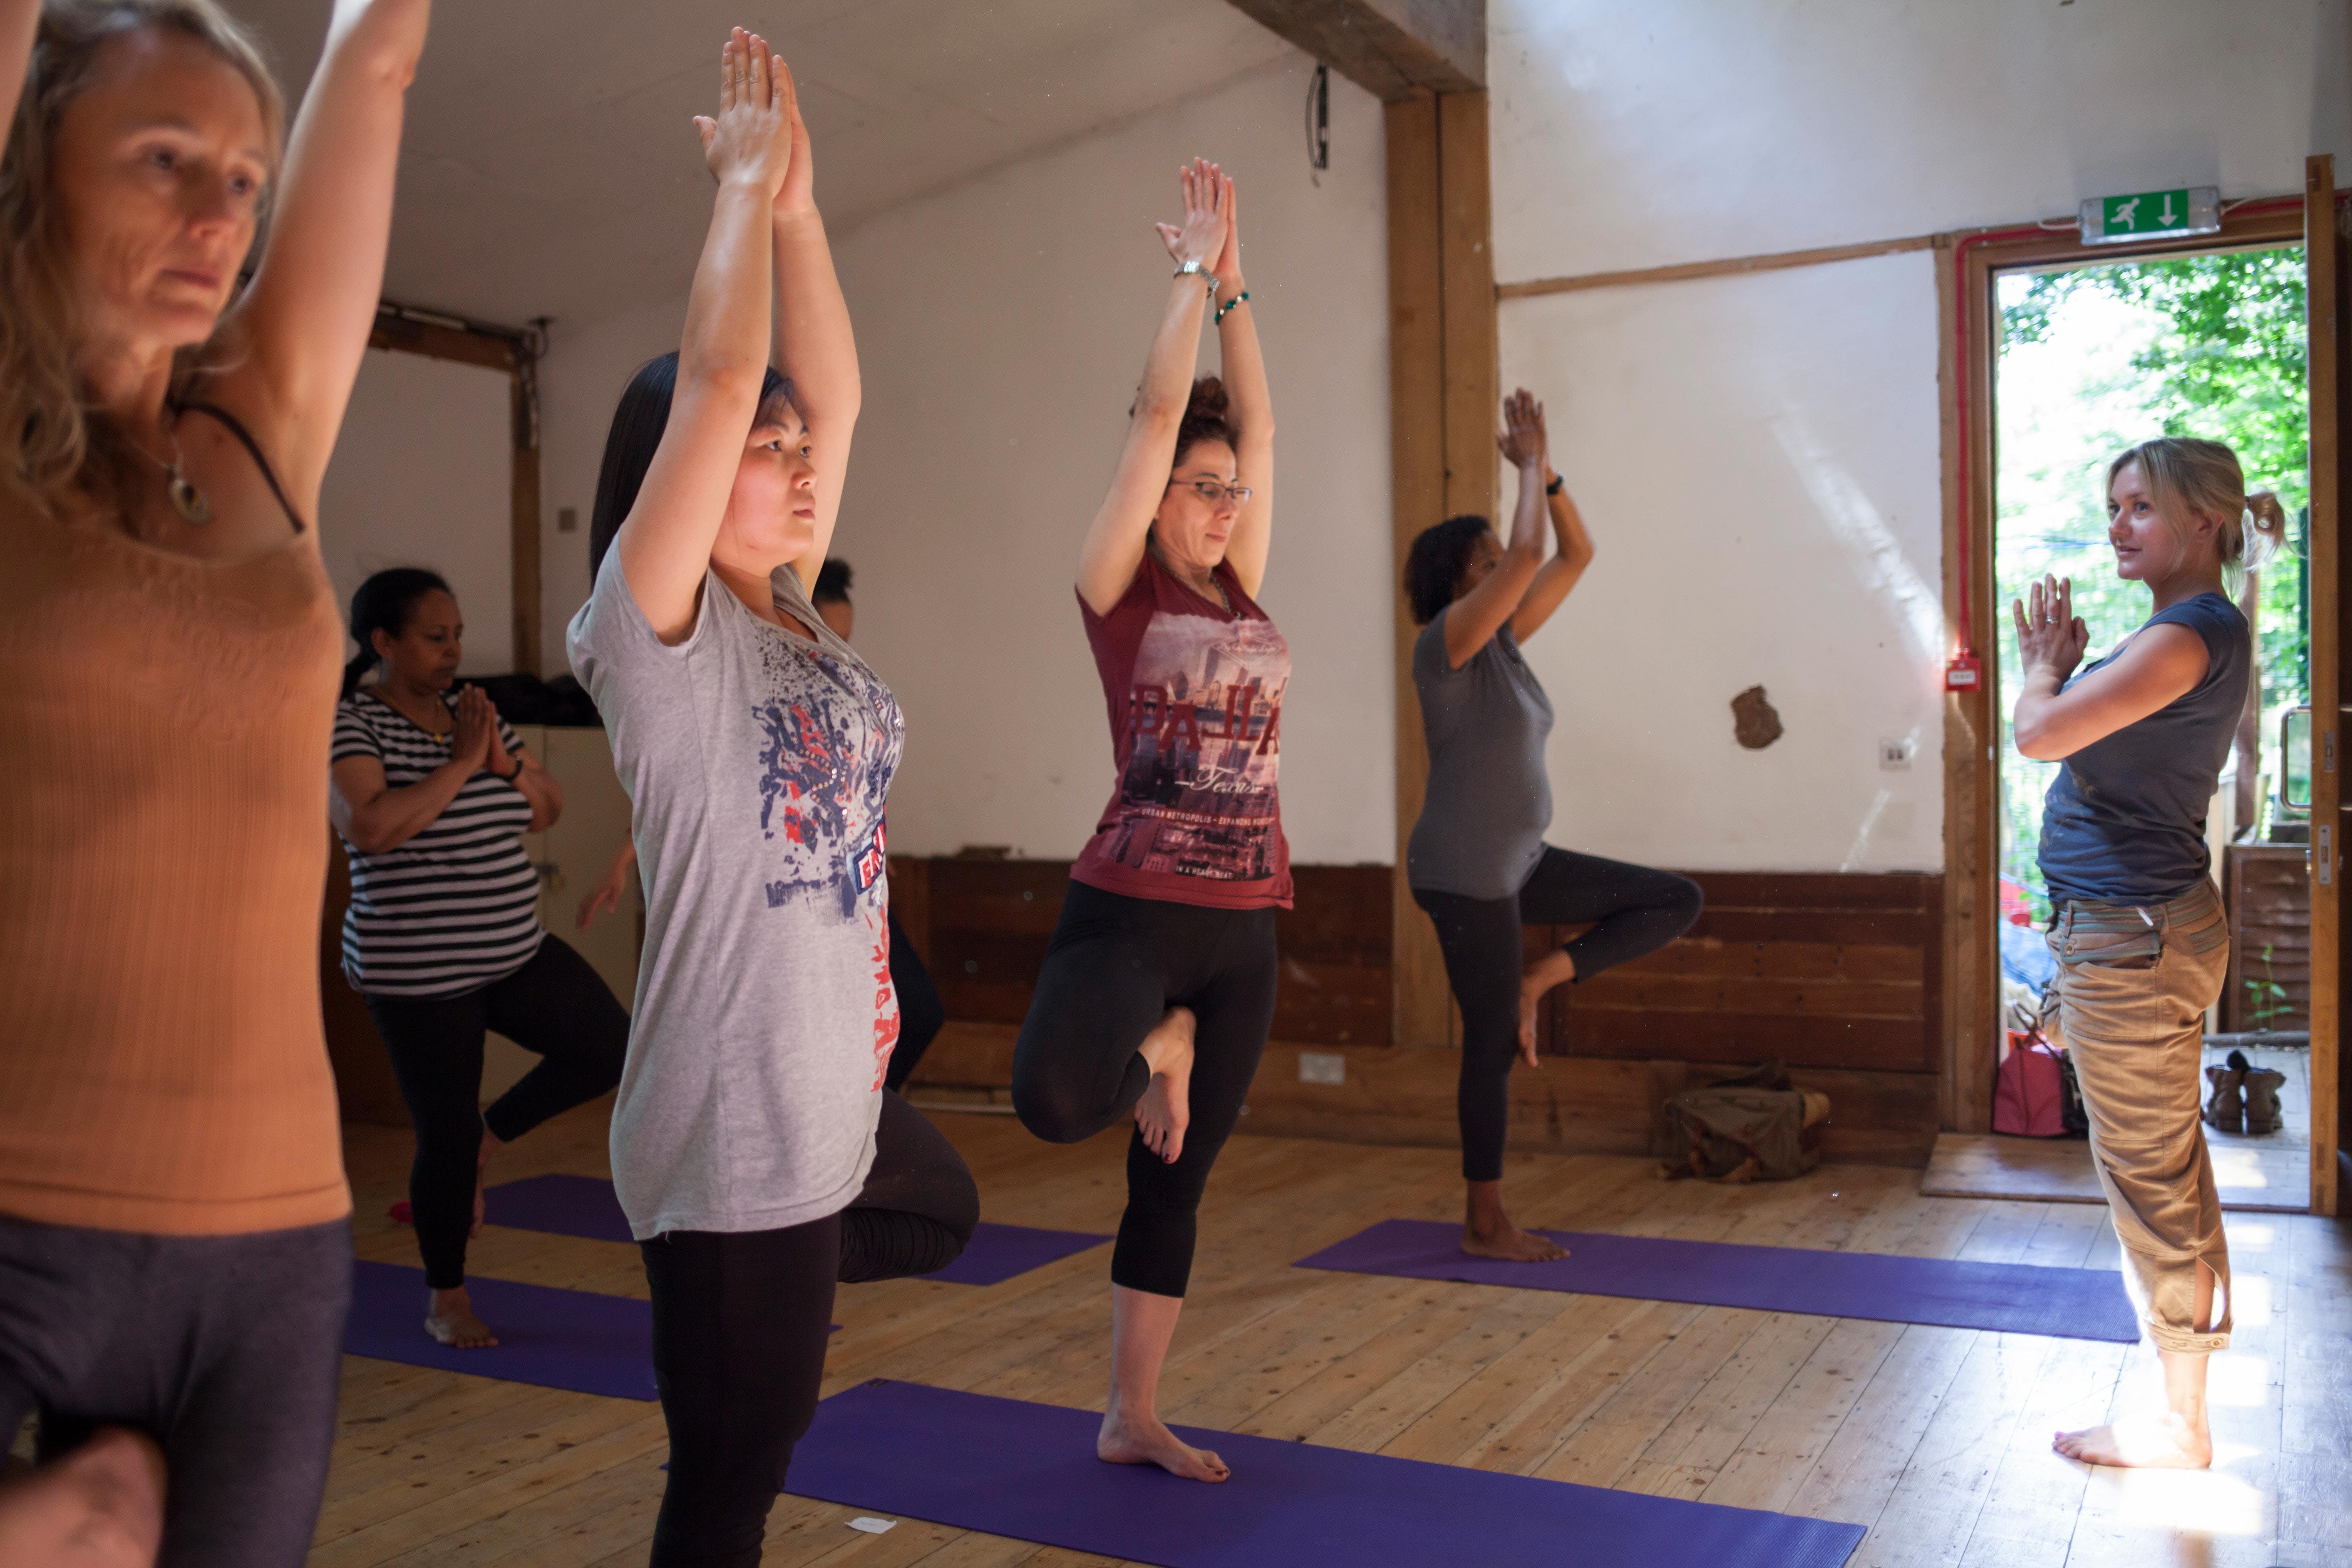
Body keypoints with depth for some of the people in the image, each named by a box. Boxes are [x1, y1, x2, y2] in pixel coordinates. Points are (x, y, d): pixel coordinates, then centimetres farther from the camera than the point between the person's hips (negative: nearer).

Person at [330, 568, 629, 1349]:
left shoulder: (472, 713, 8)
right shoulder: (352, 726, -12)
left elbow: (549, 810, 8)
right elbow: (369, 826, -28)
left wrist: (504, 761, -10)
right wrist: (460, 762, -23)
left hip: (515, 954, 7)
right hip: (418, 972, -7)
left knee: (612, 1050, 0)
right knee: (446, 1137, 1)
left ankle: (488, 1138, 22)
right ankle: (447, 1302, 23)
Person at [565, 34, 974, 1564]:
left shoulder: (790, 618, 8)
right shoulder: (654, 631, -14)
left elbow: (833, 394, 7)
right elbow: (718, 374, -21)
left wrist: (797, 203, 3)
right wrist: (747, 178, -10)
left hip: (841, 1091, 9)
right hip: (737, 1125, -8)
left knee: (941, 1214, 35)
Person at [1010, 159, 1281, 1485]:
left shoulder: (1245, 593, 12)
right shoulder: (1120, 589, -2)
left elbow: (1256, 423, 12)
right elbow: (1161, 413, -4)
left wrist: (1236, 284, 14)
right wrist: (1194, 268, 3)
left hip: (1244, 928, 5)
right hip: (1131, 906, -5)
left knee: (1177, 1183, 12)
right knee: (1056, 1100, -32)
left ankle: (1135, 1421, 27)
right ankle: (1152, 1051, 5)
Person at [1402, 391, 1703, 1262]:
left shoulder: (1503, 637, 9)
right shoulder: (1448, 638, -14)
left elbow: (1575, 555, 11)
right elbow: (1529, 553, -26)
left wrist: (1545, 468, 2)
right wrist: (1527, 464, -12)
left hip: (1519, 862, 9)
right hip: (1465, 872, -9)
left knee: (1677, 901, 5)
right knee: (1493, 1046, 0)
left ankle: (1538, 983, 6)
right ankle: (1485, 1226, 13)